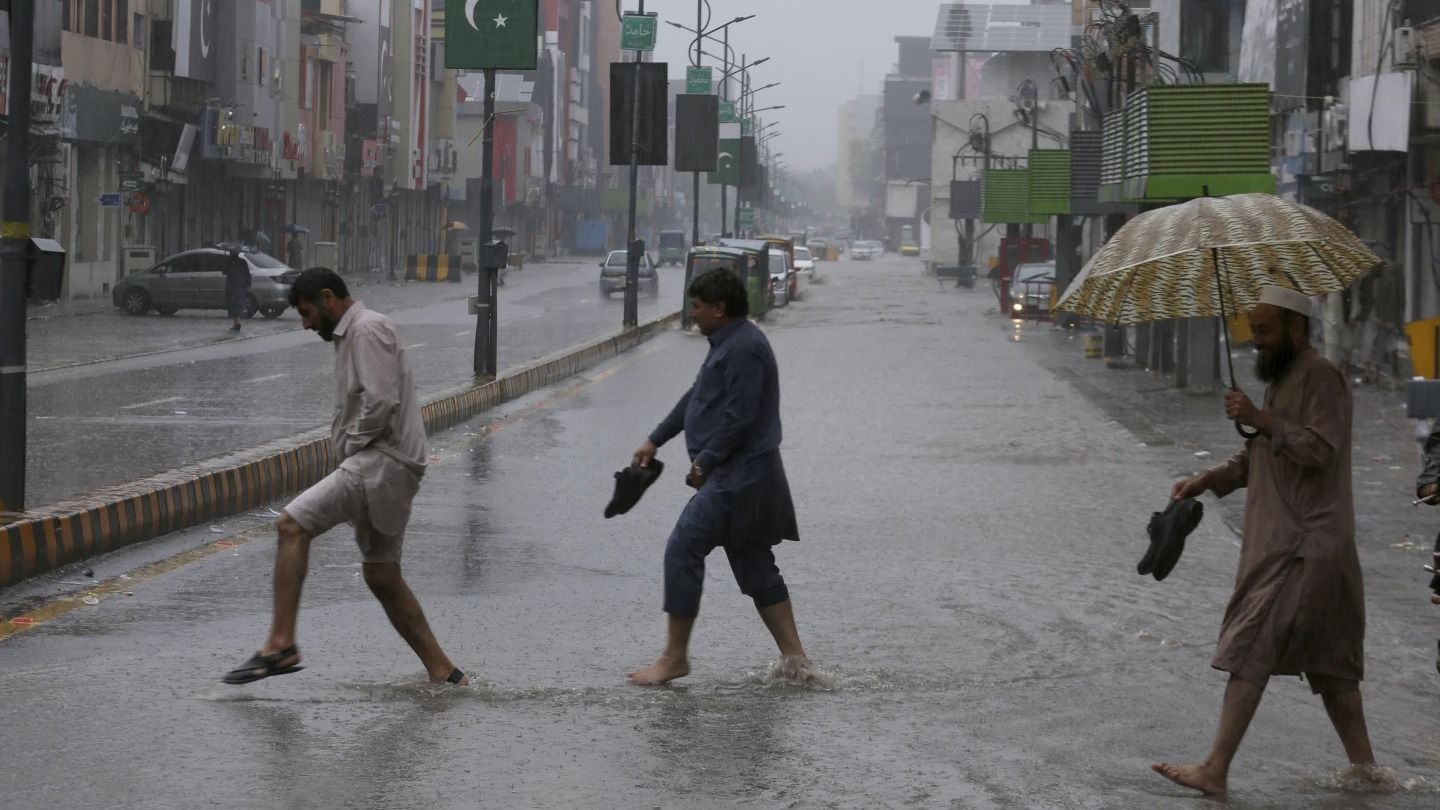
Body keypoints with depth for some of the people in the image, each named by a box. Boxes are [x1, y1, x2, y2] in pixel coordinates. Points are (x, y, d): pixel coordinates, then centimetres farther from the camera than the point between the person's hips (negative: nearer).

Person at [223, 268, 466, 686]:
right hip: (373, 464, 11)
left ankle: (280, 644, -22)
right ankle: (441, 672, 14)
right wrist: (346, 445, 12)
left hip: (382, 462, -11)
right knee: (382, 578, 11)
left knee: (292, 525, -19)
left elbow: (381, 401, -19)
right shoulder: (351, 334, 23)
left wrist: (352, 444, -9)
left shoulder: (368, 329, -8)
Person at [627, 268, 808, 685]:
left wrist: (704, 463, -16)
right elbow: (695, 398, 24)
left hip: (738, 477, -11)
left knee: (683, 551, -9)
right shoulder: (728, 342, 16)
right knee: (754, 565, 13)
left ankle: (675, 657, -4)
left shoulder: (744, 348, -17)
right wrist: (655, 441, 24)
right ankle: (793, 655, 15)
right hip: (739, 475, 11)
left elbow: (739, 416, -22)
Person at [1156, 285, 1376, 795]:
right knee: (1327, 658, 12)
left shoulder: (1319, 377, -12)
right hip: (1285, 541, 10)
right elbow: (1258, 459, 25)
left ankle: (1215, 771, -12)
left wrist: (1261, 420, -26)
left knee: (1249, 651, -11)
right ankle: (1363, 766, 17)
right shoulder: (1282, 380, 20)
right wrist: (1206, 481, 12)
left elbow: (1321, 450, -23)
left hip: (1301, 546, -10)